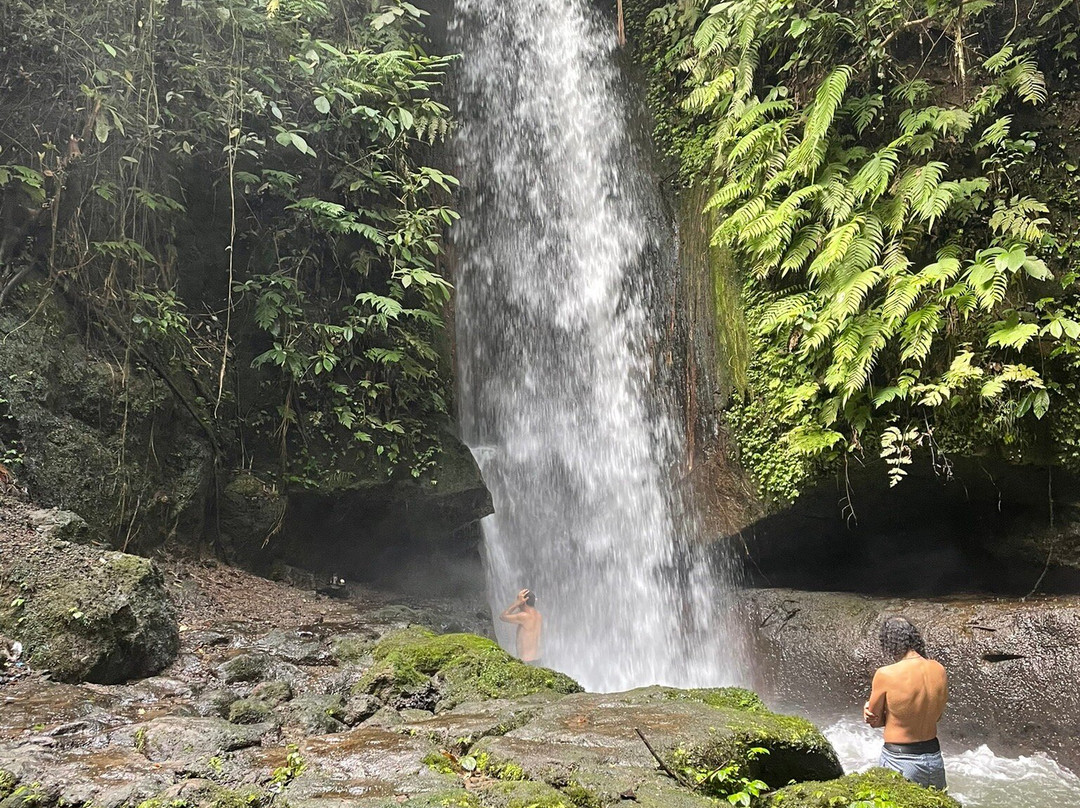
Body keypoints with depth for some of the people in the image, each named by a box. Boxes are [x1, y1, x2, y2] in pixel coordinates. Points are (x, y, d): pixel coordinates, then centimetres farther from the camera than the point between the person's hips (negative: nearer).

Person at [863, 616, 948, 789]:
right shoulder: (939, 670, -4)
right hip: (934, 757, 6)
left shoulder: (885, 675, -20)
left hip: (899, 762, -5)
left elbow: (875, 721, -7)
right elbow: (937, 715, 10)